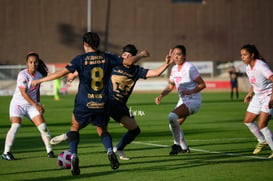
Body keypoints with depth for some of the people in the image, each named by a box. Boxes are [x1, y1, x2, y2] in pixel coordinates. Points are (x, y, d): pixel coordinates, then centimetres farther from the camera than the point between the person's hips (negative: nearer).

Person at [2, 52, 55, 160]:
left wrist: (39, 104, 12)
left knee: (43, 126, -7)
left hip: (32, 105, 5)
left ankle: (49, 151, 5)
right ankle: (6, 152, -14)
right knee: (15, 126, -21)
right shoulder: (22, 75, -17)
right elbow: (23, 93, -22)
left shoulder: (39, 75, 2)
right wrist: (36, 105, -25)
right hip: (18, 104, -5)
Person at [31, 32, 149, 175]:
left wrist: (40, 80, -2)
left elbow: (61, 73, -10)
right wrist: (141, 55, 27)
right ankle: (110, 151, -9)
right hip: (102, 104, 2)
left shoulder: (80, 59, -6)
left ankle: (74, 156, -1)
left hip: (84, 104, -2)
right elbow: (128, 61, 6)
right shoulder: (107, 57, 2)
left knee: (74, 127, 20)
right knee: (103, 130, 21)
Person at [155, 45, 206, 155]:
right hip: (183, 101, 9)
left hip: (193, 100, -9)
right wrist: (161, 95, 0)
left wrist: (190, 91, -28)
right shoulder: (174, 69, 9)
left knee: (172, 116, -27)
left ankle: (177, 144, -16)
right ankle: (184, 148, 32)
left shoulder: (189, 68, -15)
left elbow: (202, 84, -15)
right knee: (173, 125, 14)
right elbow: (170, 86, 17)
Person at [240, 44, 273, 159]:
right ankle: (262, 141, 36)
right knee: (247, 121, 14)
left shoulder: (260, 66, -24)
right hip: (258, 96, 9)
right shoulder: (248, 68, 4)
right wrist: (250, 93, 15)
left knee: (261, 125, -17)